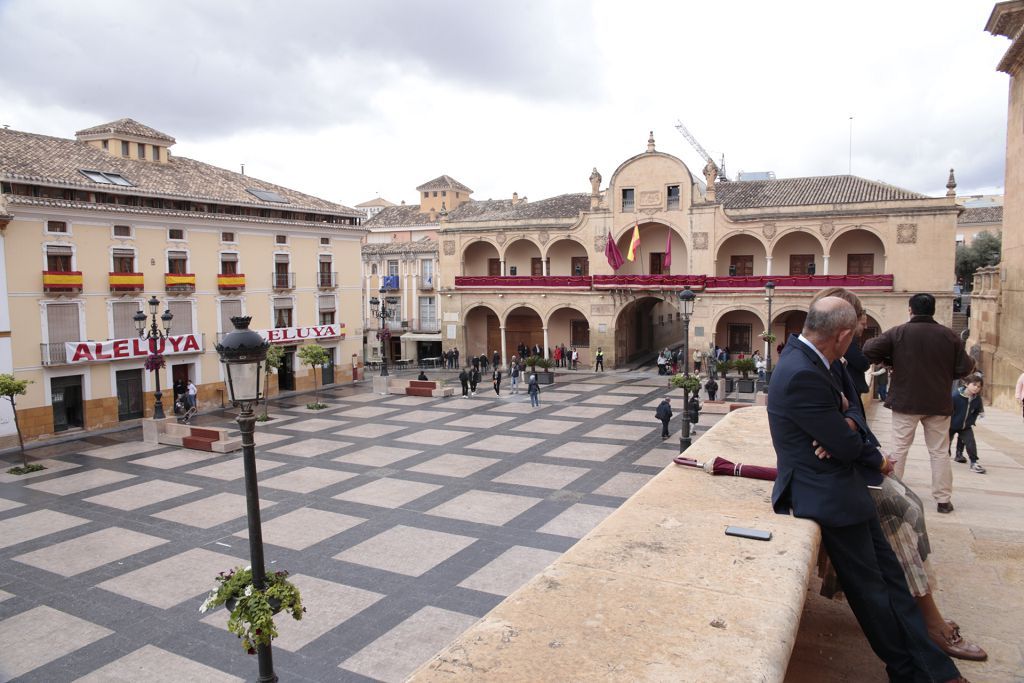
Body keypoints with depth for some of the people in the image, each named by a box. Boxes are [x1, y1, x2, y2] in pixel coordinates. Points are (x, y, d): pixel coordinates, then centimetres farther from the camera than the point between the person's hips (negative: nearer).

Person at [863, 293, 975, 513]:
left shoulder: (897, 333, -8)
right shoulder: (949, 335, -3)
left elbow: (869, 351, -11)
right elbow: (963, 369, -3)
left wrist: (891, 361, 6)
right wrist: (962, 365, 20)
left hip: (905, 402, -1)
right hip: (938, 404, 1)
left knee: (898, 449, 8)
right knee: (940, 452, 11)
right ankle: (943, 499, 14)